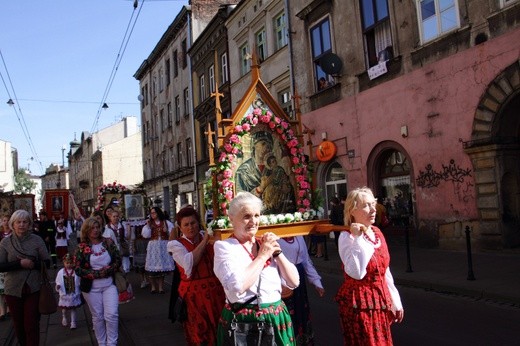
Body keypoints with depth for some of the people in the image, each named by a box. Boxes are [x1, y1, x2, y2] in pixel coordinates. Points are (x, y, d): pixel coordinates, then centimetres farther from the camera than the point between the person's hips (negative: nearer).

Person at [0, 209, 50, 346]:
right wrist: (20, 264, -19)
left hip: (33, 289, -1)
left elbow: (47, 263, -1)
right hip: (13, 290, 2)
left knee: (32, 325, -2)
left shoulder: (37, 240, -2)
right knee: (18, 324, 15)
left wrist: (32, 264, -19)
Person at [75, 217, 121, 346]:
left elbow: (118, 260, 1)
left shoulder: (108, 242, 0)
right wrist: (97, 274, -18)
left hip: (109, 285, 1)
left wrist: (108, 270, -17)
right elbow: (78, 269, -8)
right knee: (98, 317, 10)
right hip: (92, 288, -1)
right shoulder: (81, 247, -5)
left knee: (111, 315, -7)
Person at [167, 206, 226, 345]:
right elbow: (189, 264, -20)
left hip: (216, 290, 3)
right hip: (194, 294, -3)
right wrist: (205, 241, -14)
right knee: (200, 334, 6)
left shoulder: (207, 237, 7)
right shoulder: (176, 244, -2)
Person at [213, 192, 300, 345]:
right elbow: (238, 286, -25)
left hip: (277, 319, 5)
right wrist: (263, 255, -15)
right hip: (242, 322, -5)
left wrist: (277, 252, -7)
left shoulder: (267, 244, 6)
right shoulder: (224, 246, -9)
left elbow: (294, 282, 4)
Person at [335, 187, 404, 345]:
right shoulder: (347, 236, -16)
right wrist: (357, 238, -27)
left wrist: (395, 301, 14)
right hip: (359, 304, -7)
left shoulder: (377, 232, 5)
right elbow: (357, 273, -30)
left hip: (380, 301, 7)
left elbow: (385, 271, 13)